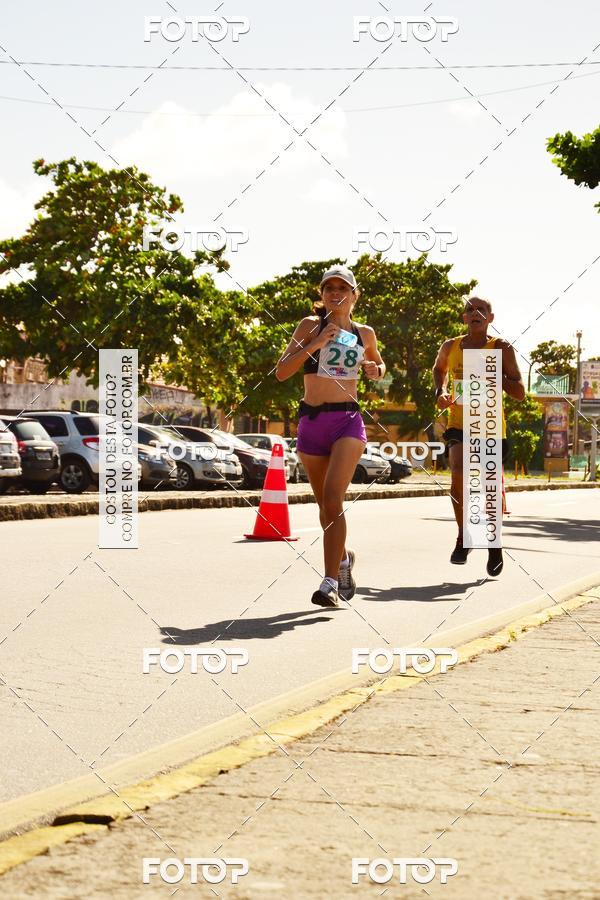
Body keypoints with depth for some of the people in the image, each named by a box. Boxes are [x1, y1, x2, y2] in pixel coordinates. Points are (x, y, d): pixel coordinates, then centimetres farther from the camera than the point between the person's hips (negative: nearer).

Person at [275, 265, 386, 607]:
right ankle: (343, 557, 40)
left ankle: (331, 582, -20)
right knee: (325, 503, 12)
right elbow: (282, 371, -5)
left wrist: (375, 370, 8)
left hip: (348, 421, -1)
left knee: (333, 498, -18)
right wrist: (317, 342, -14)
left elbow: (378, 362, 31)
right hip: (312, 421, 1)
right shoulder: (312, 325, 3)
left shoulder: (364, 333, 10)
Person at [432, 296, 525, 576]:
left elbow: (520, 393, -4)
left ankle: (494, 547, 26)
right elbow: (439, 369, 29)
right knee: (458, 480, -21)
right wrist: (440, 391, 10)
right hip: (459, 425, 1)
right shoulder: (451, 347, 5)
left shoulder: (501, 348, -3)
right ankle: (464, 537, 3)